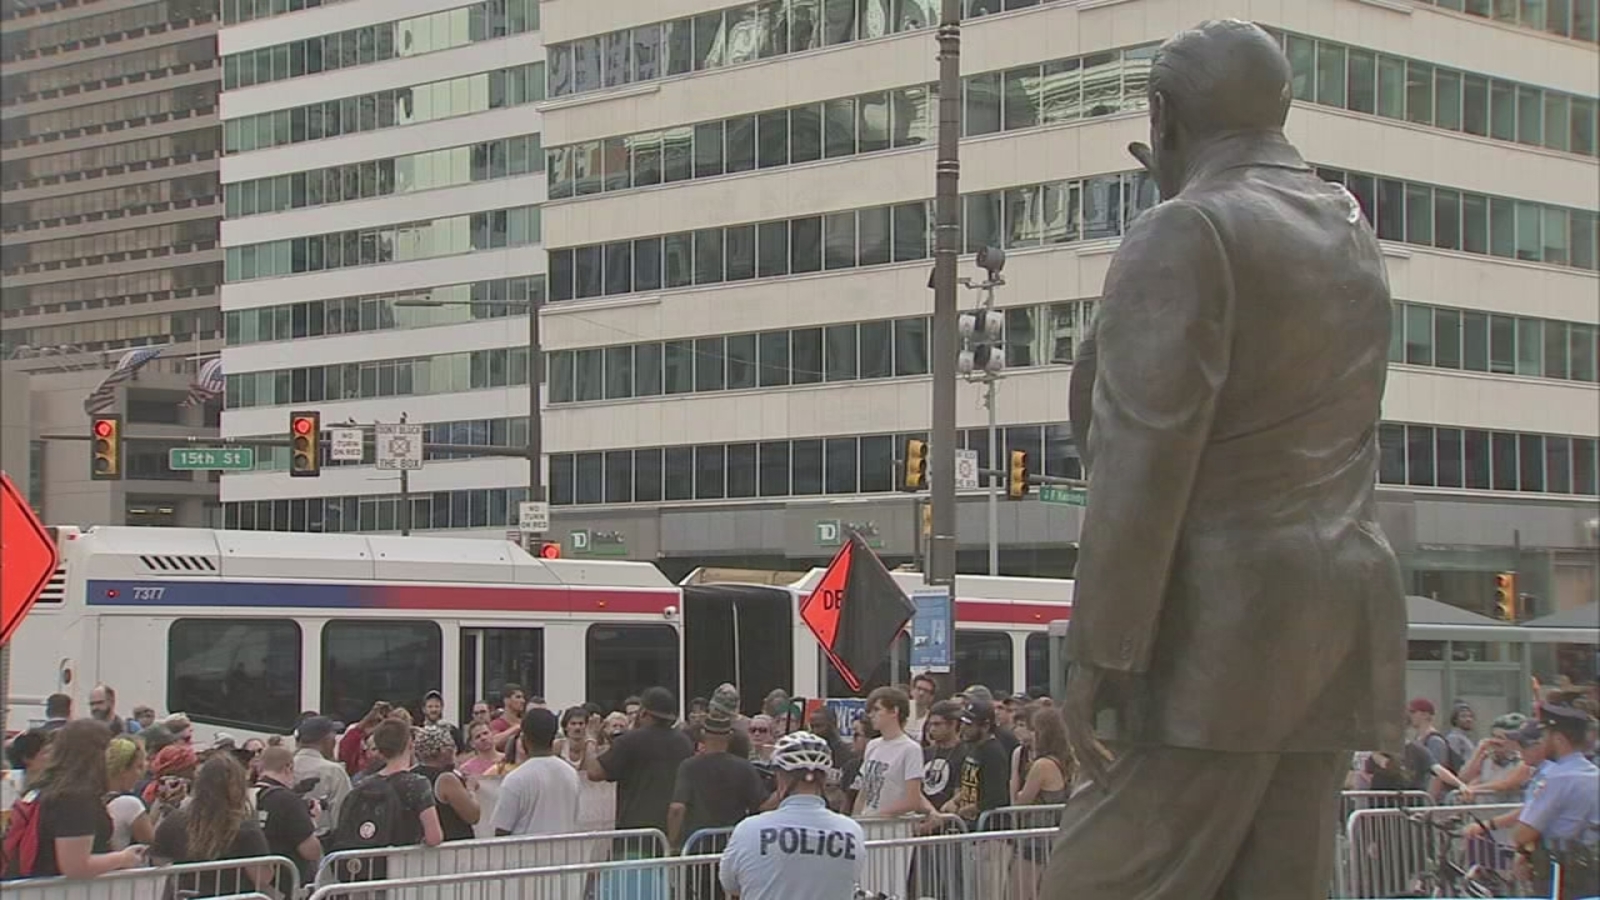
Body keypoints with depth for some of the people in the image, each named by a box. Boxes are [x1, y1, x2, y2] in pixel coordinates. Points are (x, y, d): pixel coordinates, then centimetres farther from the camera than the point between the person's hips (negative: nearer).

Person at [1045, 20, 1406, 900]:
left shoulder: (1183, 234, -9)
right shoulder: (1351, 235, 16)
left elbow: (1145, 459, -17)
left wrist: (1096, 655, -17)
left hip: (1222, 623, -9)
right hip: (1341, 609, 9)